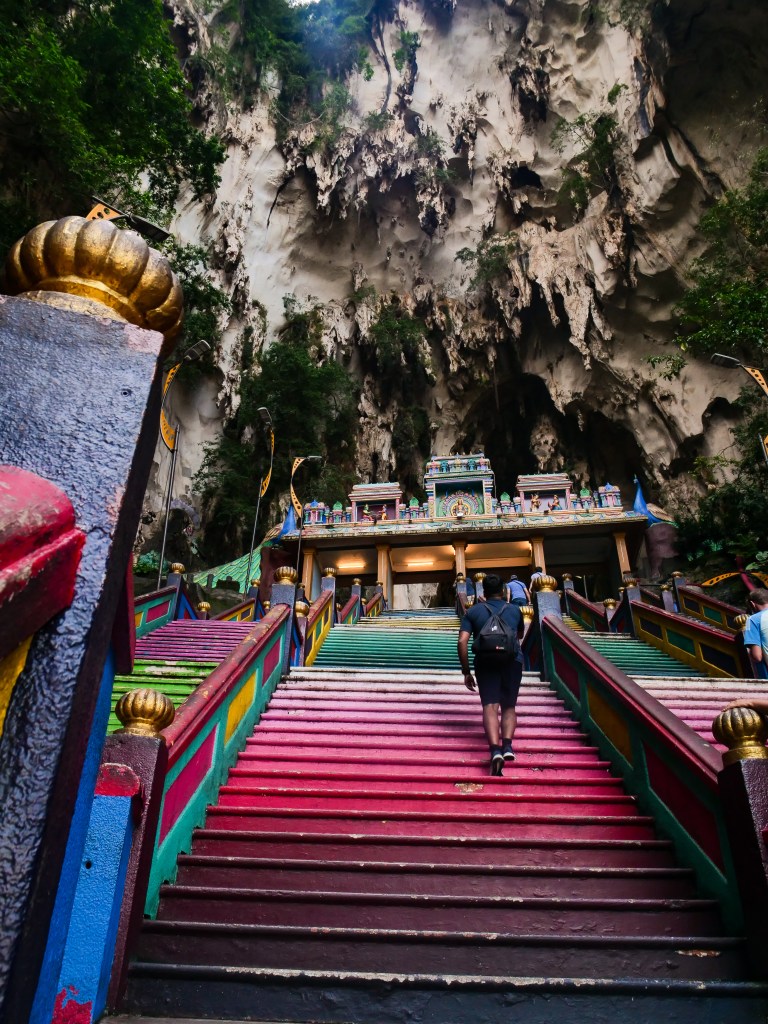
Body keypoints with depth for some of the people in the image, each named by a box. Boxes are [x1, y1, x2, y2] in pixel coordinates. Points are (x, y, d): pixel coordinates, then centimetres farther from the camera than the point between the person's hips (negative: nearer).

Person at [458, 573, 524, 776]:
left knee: (490, 706, -6)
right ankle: (507, 744, -9)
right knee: (509, 706, 13)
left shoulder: (473, 612, 12)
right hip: (512, 660, 1)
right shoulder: (514, 610, 18)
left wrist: (466, 672, 6)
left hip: (486, 662, -1)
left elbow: (462, 641, 1)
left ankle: (495, 749, -26)